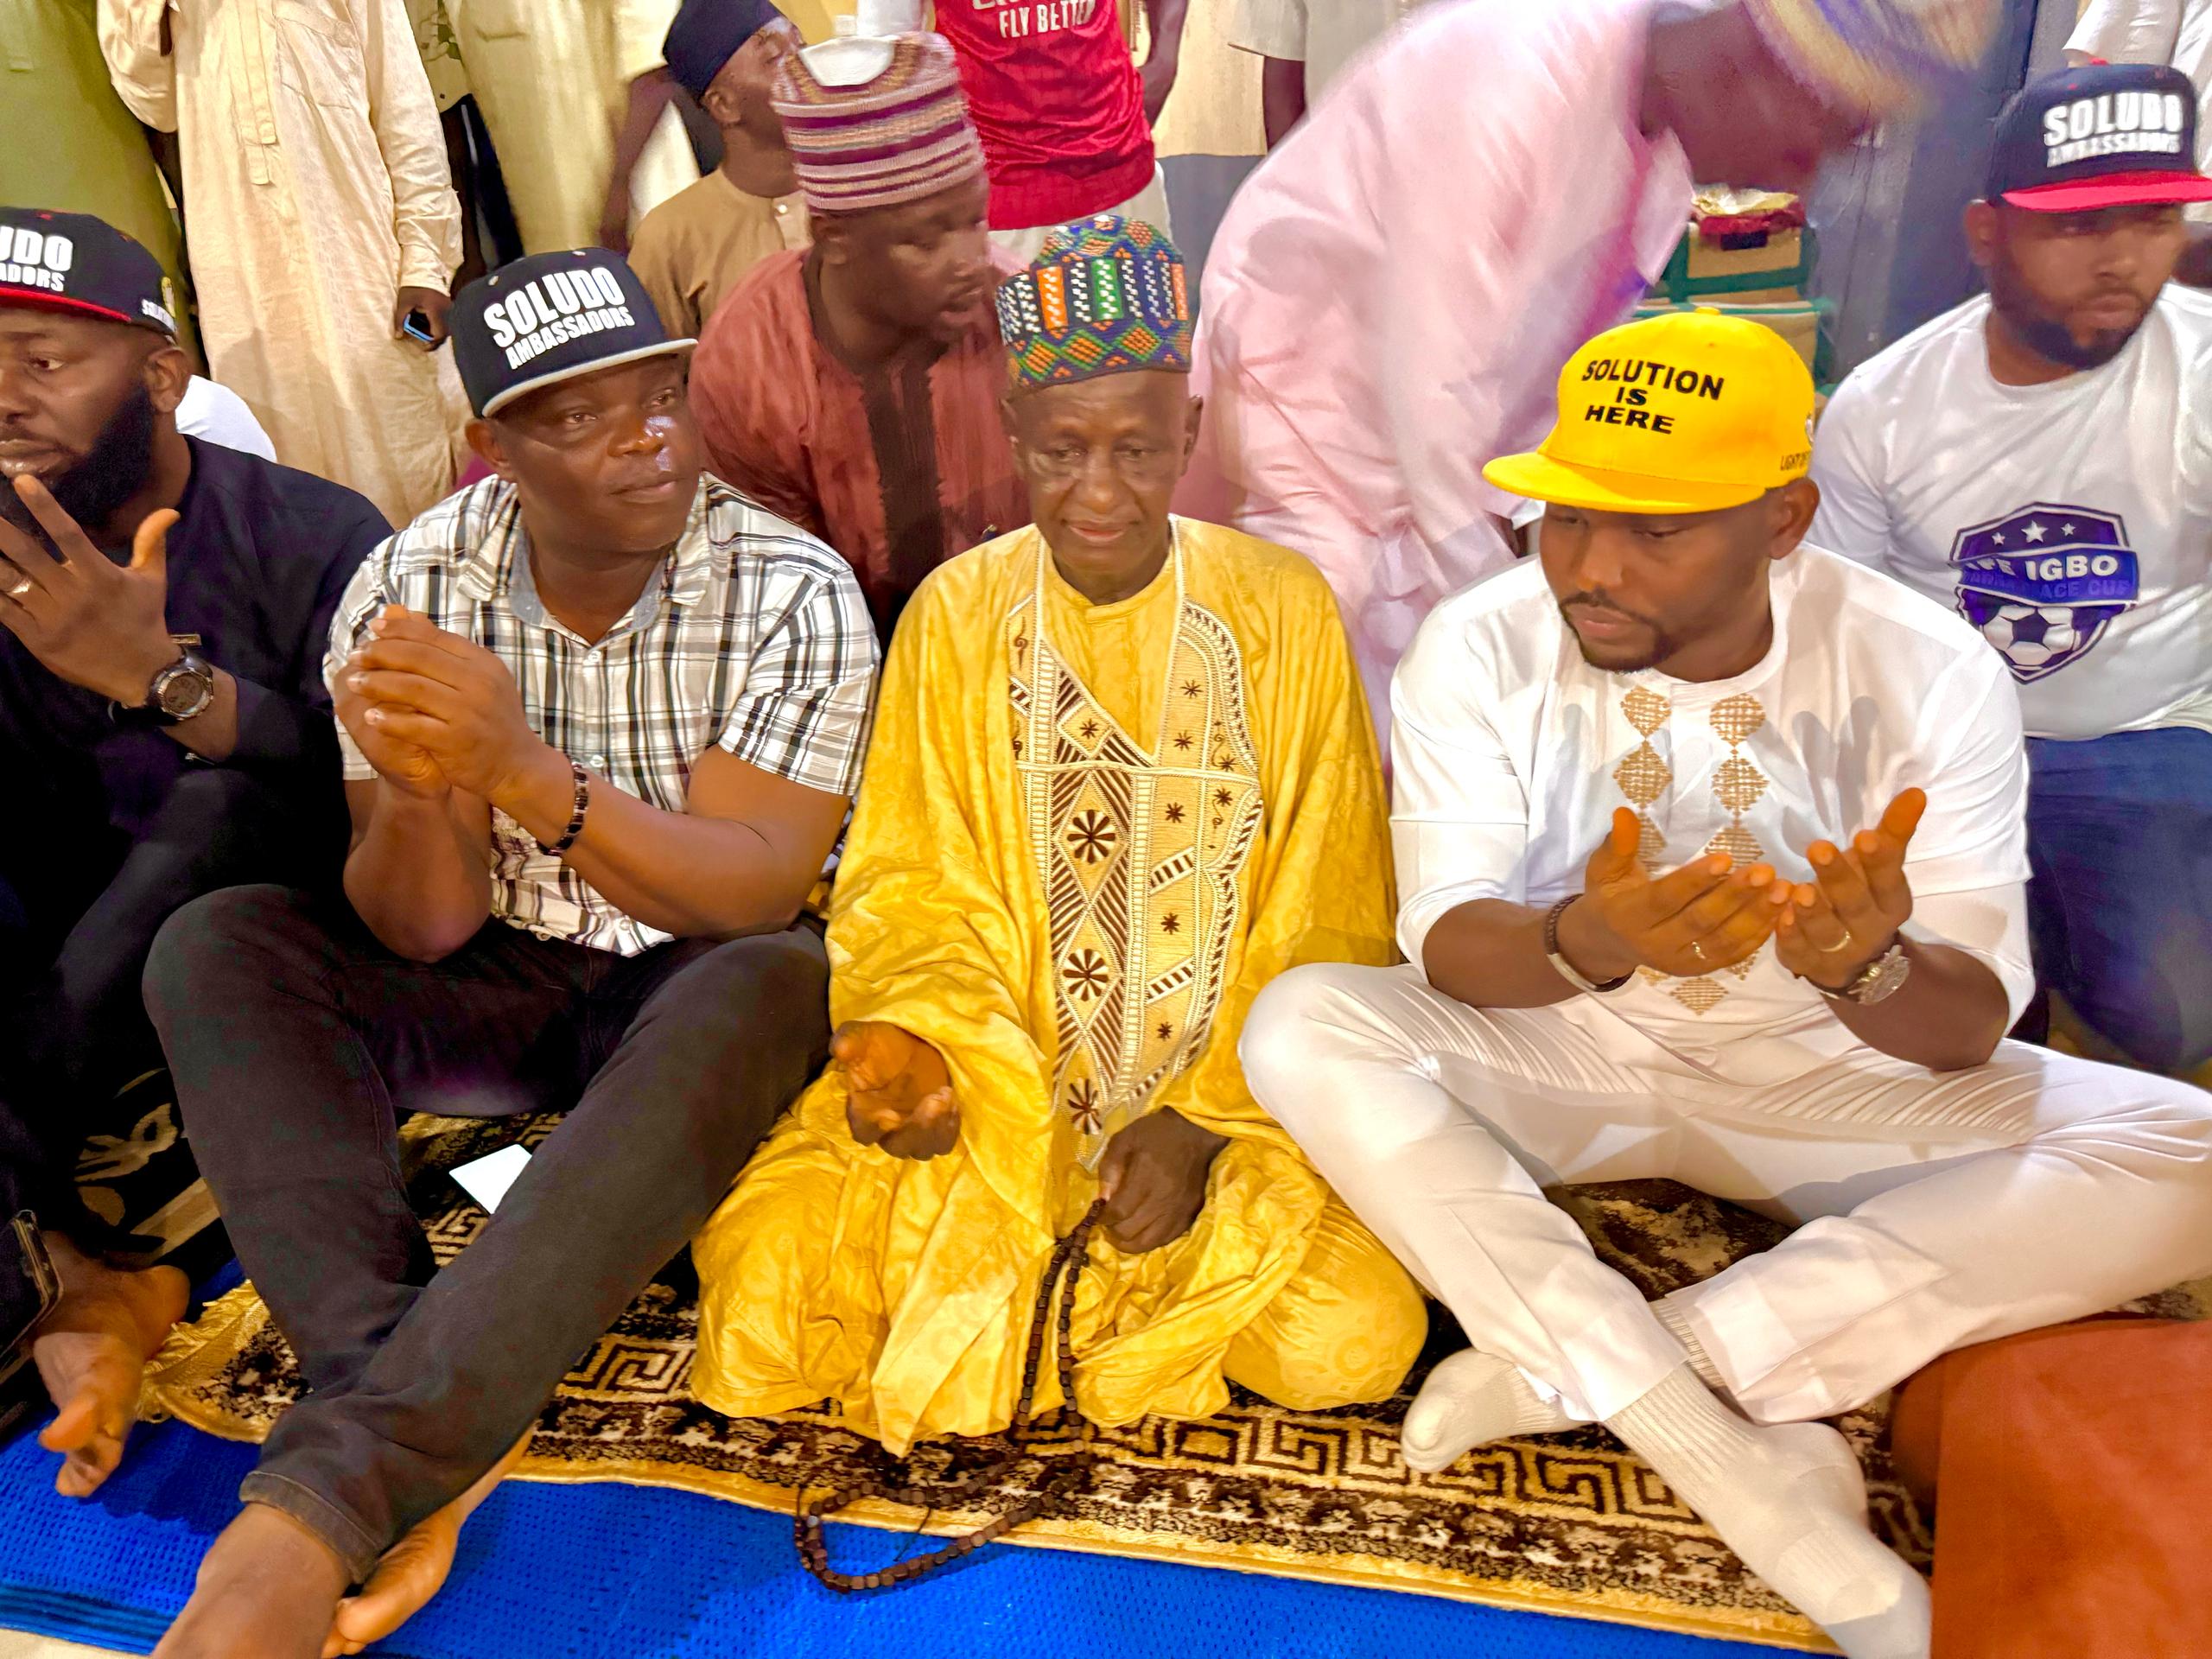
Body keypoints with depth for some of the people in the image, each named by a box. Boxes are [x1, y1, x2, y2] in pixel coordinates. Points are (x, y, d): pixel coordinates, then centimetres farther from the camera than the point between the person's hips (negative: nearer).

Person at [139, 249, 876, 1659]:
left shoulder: (795, 596, -14)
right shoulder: (409, 590, -6)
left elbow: (754, 890, -22)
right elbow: (419, 933, -9)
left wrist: (526, 774, -37)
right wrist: (415, 792, -32)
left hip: (696, 991, -3)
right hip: (493, 987, 3)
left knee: (769, 992, -36)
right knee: (216, 949, -17)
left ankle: (321, 1496, -36)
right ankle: (415, 1416, -30)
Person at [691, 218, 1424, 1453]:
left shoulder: (1283, 612, -3)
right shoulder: (958, 615, 2)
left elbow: (1328, 932, -2)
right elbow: (913, 888, 1)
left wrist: (1204, 1118, -13)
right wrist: (911, 1040, -20)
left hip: (1238, 1098, 0)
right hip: (994, 1081, 1)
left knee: (1350, 1334, -23)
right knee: (763, 1280, -19)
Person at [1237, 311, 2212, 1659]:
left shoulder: (1932, 674, -12)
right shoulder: (1478, 649, -13)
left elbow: (1969, 1026, -15)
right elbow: (1449, 947, -17)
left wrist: (1873, 968, -39)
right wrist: (1590, 942, -40)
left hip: (1828, 1078, 1)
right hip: (1552, 1052, 0)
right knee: (1301, 1027, -27)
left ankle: (1561, 1371, -23)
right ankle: (1740, 1466, -26)